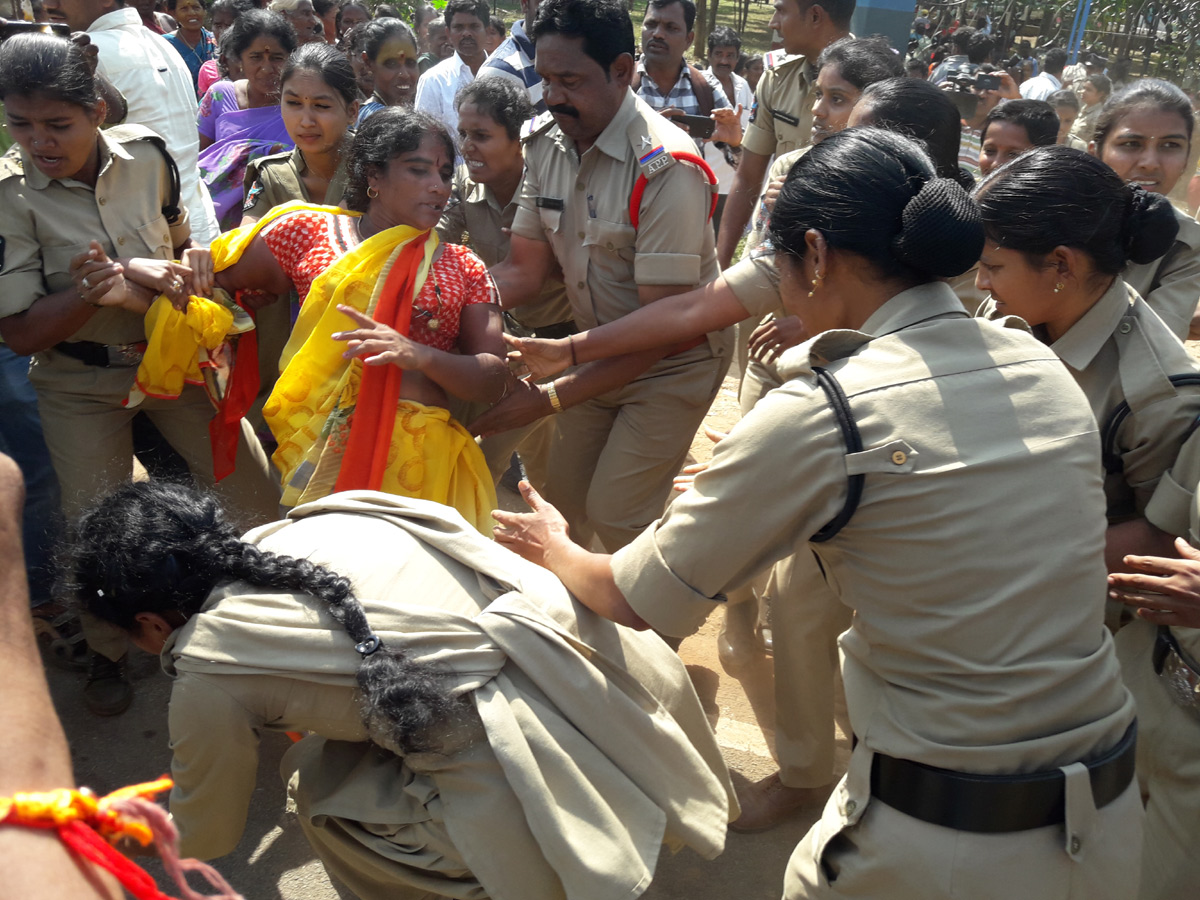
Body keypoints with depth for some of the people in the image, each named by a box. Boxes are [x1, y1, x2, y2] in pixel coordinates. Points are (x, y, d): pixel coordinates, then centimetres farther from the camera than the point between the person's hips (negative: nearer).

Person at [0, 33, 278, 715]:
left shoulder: (146, 155, -8)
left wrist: (185, 270, -11)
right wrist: (100, 287, -30)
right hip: (81, 384, -2)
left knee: (253, 487, 3)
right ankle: (108, 653, 31)